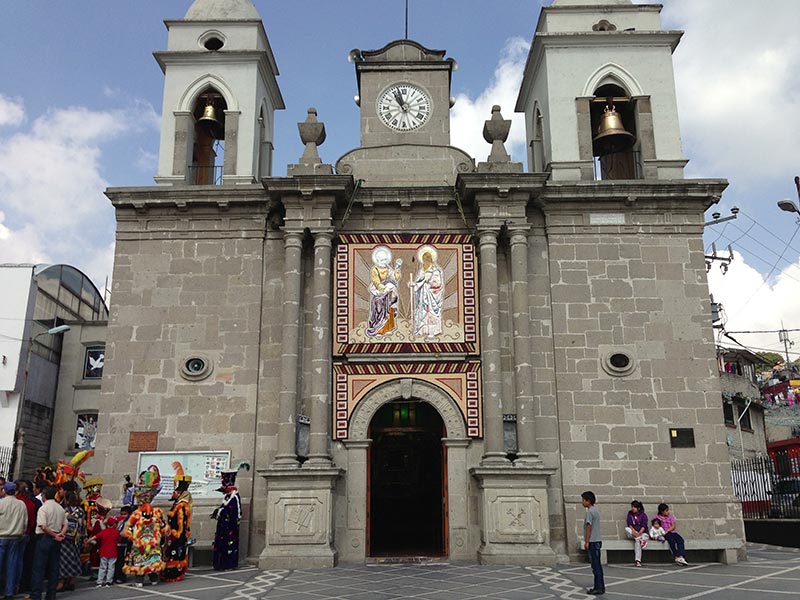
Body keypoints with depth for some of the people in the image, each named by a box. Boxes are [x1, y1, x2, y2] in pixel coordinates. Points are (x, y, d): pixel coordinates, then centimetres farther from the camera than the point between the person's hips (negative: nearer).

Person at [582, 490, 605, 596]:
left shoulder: (589, 511, -15)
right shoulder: (596, 510, 14)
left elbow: (589, 527, -18)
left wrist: (586, 542, -15)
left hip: (593, 541, -10)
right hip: (597, 540, 10)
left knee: (595, 565, -6)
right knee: (597, 564, 13)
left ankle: (599, 588, -5)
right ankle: (600, 586, 18)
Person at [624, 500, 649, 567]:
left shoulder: (643, 515, -1)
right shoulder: (630, 513, 9)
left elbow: (643, 526, -12)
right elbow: (629, 524, -3)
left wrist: (639, 533, -29)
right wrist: (634, 531, -22)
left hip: (642, 533, -4)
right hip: (633, 533, 4)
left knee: (637, 541, -36)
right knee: (626, 529, -28)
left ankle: (637, 560, -39)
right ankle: (641, 540, -37)